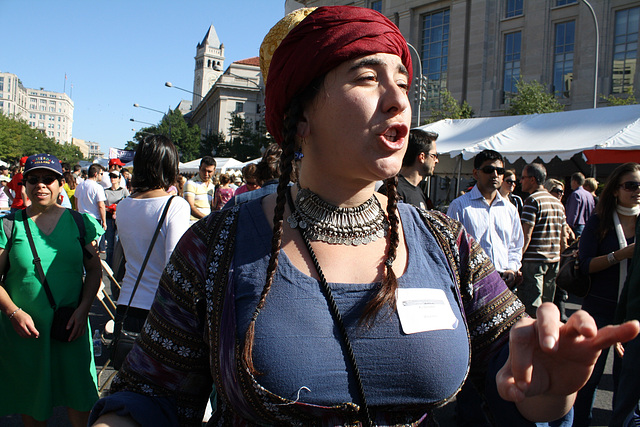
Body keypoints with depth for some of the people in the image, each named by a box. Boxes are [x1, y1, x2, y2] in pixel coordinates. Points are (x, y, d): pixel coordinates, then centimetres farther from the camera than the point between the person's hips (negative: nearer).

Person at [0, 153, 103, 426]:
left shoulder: (78, 222, 1)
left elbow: (94, 270, 5)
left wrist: (83, 309, -7)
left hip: (71, 328, 1)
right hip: (26, 330, -1)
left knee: (79, 397, 11)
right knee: (33, 403, 15)